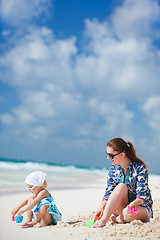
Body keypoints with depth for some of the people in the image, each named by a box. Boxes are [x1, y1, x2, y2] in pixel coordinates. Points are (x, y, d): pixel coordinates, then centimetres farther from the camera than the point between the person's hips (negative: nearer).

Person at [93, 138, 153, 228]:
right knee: (121, 186, -28)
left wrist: (134, 203, -44)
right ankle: (103, 219, -32)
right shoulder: (113, 169, 0)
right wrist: (102, 207, -19)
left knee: (128, 214, -41)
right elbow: (109, 192, 0)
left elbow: (142, 195, -22)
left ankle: (113, 219, -9)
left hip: (142, 207, -4)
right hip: (124, 205, 4)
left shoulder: (140, 168, -16)